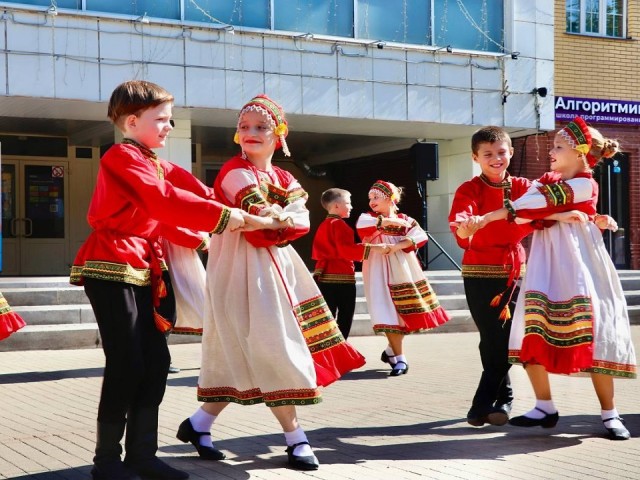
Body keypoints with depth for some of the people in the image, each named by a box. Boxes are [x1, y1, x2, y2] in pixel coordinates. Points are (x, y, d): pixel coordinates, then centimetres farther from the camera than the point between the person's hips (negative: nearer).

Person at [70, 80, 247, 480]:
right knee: (126, 363, -8)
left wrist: (200, 238, -1)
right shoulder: (123, 156, -11)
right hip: (112, 269, -9)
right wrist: (221, 217, -22)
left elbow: (160, 215, 13)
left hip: (143, 272, 9)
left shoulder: (157, 165, 19)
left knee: (156, 359, 6)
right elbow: (164, 201, -22)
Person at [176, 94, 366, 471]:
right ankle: (296, 438, -1)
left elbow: (302, 221, -1)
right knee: (271, 350, -8)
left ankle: (199, 423, 19)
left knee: (243, 358, 9)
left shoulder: (284, 178, 14)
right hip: (244, 268, -8)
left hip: (275, 267, 8)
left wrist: (276, 219, -16)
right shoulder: (236, 170, -7)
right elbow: (259, 213, -21)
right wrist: (284, 215, -7)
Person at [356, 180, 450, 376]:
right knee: (389, 314, -9)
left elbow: (420, 236, -10)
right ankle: (399, 359, -3)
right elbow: (361, 225, -21)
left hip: (404, 271, 2)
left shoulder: (405, 219, 7)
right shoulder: (368, 217, 4)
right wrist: (390, 221, -14)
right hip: (381, 273, -2)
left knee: (406, 312, 6)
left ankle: (391, 351, 27)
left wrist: (396, 246, -23)